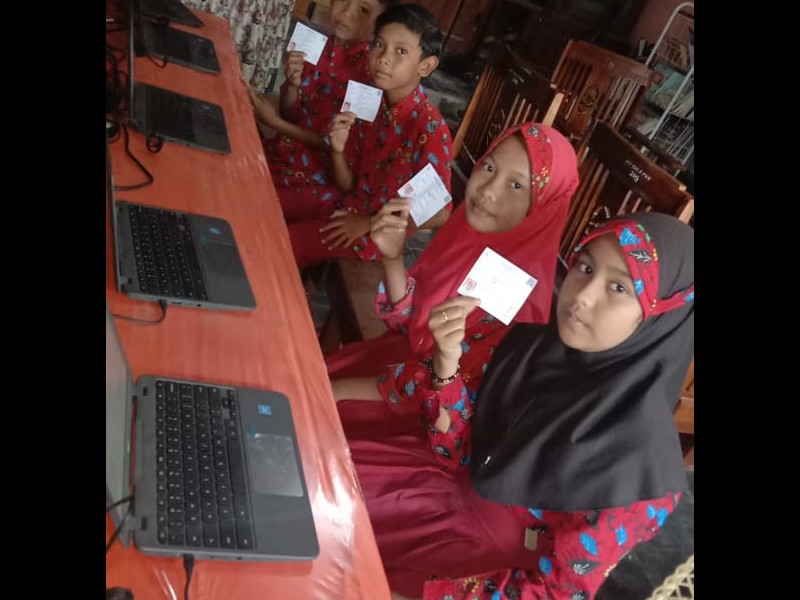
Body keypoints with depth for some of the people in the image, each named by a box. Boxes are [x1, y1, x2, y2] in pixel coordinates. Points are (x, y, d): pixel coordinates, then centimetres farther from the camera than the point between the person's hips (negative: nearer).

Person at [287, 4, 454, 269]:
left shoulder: (431, 127, -22)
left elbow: (439, 214, -21)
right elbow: (349, 185, 4)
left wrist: (367, 223, -16)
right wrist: (338, 150, -17)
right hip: (349, 210, 7)